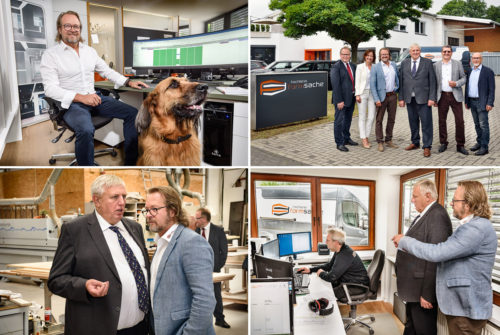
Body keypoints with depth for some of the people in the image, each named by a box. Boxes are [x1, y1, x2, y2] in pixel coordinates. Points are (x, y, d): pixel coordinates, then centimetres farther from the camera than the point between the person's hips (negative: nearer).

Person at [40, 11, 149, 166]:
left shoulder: (89, 51, 15)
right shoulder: (50, 54, -3)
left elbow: (107, 71, 25)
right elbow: (50, 89, -12)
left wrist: (128, 82, 10)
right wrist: (81, 97, -23)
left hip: (94, 98, 6)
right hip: (71, 103, -6)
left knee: (132, 113, -9)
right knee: (86, 130, -39)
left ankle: (131, 162, -4)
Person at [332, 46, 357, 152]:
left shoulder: (353, 66, 11)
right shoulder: (336, 67, -12)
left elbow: (356, 80, 16)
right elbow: (336, 85, -17)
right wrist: (339, 101, -21)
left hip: (351, 98, 8)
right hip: (341, 99, -8)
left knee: (348, 119, 19)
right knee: (339, 121, -2)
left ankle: (346, 138, 34)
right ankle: (339, 143, 4)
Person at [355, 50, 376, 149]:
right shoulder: (360, 67, 1)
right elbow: (357, 81, -2)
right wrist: (357, 94, -9)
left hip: (372, 93, 3)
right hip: (362, 93, -3)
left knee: (371, 117, 0)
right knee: (362, 117, -2)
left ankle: (366, 137, 12)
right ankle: (363, 139, 1)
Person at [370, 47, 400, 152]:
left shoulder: (394, 65, 8)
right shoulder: (375, 67, -6)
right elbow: (372, 84, -9)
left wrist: (398, 88, 10)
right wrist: (376, 99, -15)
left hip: (393, 95, 5)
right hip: (382, 96, -5)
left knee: (391, 119, 10)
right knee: (379, 120, -1)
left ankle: (389, 140, 21)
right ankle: (380, 142, 5)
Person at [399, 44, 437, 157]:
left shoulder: (427, 62, 1)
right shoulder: (404, 63, 9)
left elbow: (432, 81, -2)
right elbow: (401, 81, 8)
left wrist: (432, 98, -9)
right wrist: (401, 98, 3)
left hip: (423, 98, -3)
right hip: (409, 98, 3)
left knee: (426, 123, -3)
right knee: (413, 122, 12)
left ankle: (427, 147, 2)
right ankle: (415, 143, 25)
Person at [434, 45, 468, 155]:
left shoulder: (458, 64, 6)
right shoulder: (436, 65, 7)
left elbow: (463, 78, 8)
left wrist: (456, 83, -13)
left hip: (455, 96, -1)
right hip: (442, 96, 1)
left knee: (459, 120, -4)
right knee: (442, 121, 6)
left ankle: (460, 145, 5)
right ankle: (443, 143, 20)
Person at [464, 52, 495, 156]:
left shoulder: (488, 71, -6)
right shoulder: (469, 71, 12)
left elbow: (492, 89, -9)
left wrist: (490, 103, -15)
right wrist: (466, 101, 14)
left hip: (482, 103, -6)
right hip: (472, 102, 6)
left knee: (483, 125, -6)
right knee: (477, 124, 13)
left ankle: (484, 147, -4)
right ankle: (479, 142, 23)